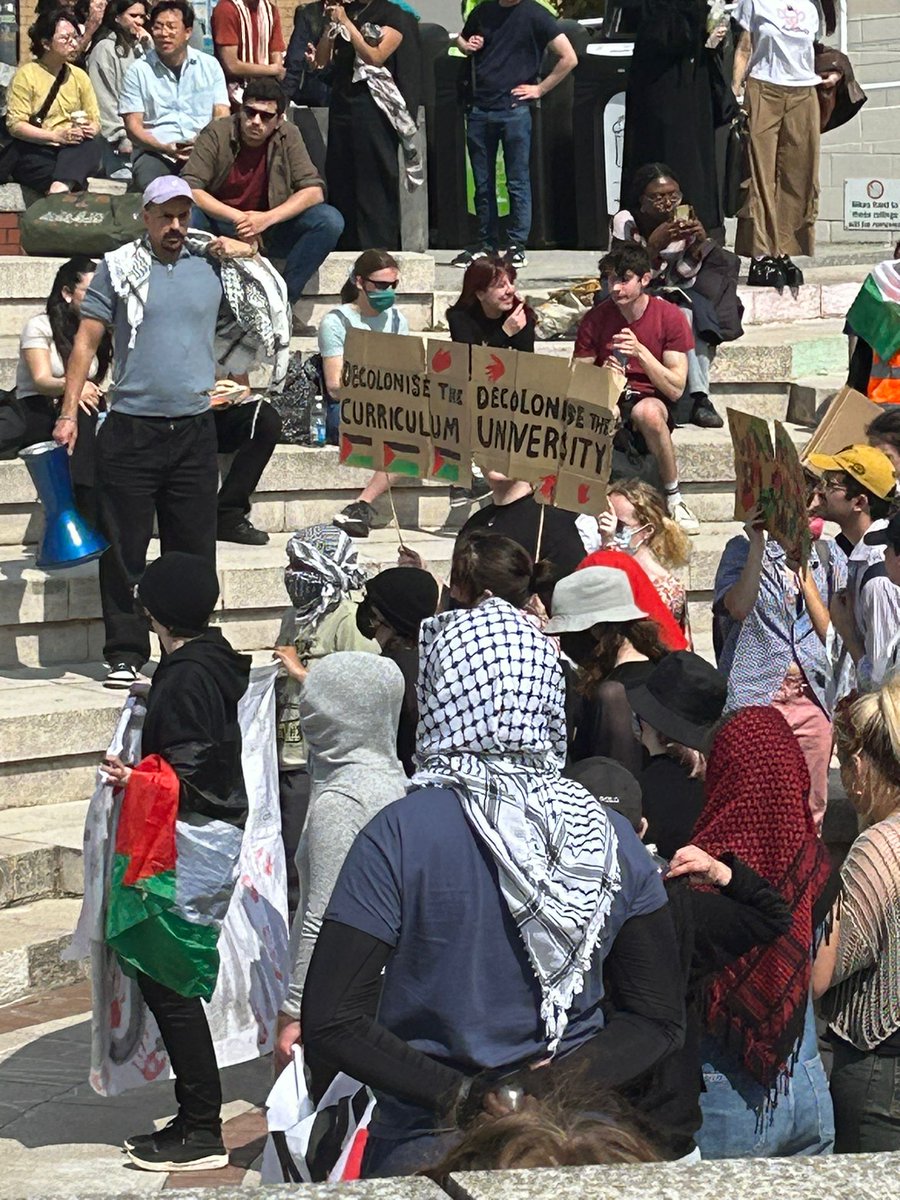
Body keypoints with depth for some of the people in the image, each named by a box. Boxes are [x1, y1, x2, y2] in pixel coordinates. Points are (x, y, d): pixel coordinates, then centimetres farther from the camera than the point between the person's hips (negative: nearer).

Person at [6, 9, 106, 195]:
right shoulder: (26, 75, -1)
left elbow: (95, 120, 13)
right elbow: (15, 125, -8)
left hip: (74, 151, 4)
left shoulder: (79, 75, 14)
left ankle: (60, 189, -51)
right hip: (35, 151, -4)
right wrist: (56, 136, -19)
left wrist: (90, 129, -13)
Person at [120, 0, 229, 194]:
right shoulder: (138, 71, 8)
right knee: (149, 186, -36)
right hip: (154, 151, -1)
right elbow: (133, 126, 3)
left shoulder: (209, 65, 13)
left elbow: (222, 115, 8)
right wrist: (164, 148, -15)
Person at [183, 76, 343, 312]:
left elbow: (314, 191, -12)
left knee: (330, 220, -22)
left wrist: (267, 219, -27)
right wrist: (238, 218, -31)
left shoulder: (288, 136, -6)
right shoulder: (216, 133, -12)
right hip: (220, 226, -2)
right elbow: (189, 188, -20)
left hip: (269, 229, 2)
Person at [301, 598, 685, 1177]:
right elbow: (660, 1019, -1)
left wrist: (456, 1096, -19)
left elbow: (331, 1024, -19)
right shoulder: (611, 837, -4)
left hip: (428, 1150, -3)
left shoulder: (402, 834, -15)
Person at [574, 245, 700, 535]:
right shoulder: (595, 319, 1)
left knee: (648, 411, -39)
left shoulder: (670, 317, -4)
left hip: (651, 400, -1)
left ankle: (674, 499, -22)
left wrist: (641, 352, -21)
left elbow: (675, 389, -9)